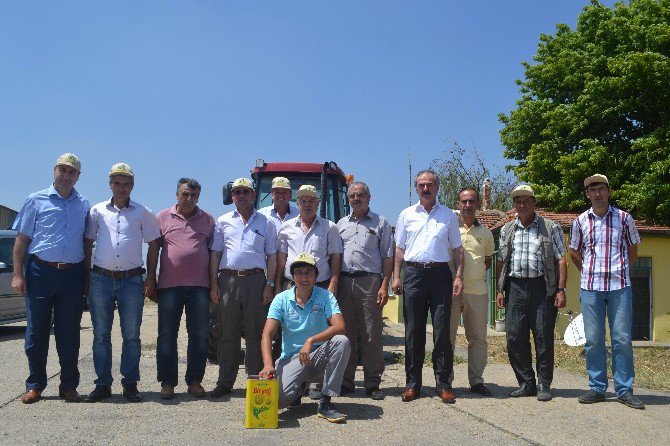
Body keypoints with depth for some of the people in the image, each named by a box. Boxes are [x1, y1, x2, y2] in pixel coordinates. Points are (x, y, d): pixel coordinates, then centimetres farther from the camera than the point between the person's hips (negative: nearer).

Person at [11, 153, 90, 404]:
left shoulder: (83, 206, 12)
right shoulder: (36, 200, 6)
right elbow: (21, 240, 4)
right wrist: (17, 275, -4)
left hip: (72, 274, 2)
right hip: (40, 271, -2)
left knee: (69, 333, 5)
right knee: (37, 331, 3)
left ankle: (69, 385, 14)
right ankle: (35, 385, 14)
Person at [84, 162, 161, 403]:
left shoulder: (142, 213, 5)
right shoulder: (97, 211, 9)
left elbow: (153, 245, 9)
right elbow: (88, 243, 12)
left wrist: (150, 278, 3)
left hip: (132, 280, -1)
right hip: (101, 279, 1)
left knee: (132, 335, 2)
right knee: (101, 335, 5)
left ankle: (130, 384, 11)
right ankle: (103, 384, 14)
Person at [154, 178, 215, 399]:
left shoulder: (207, 219, 9)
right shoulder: (163, 217, 8)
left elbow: (213, 251, 11)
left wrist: (214, 284, 5)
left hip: (199, 286, 1)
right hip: (169, 285, 0)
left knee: (199, 336, 4)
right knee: (167, 335, 3)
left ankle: (194, 380, 16)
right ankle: (167, 382, 13)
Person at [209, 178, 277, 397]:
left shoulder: (265, 223, 11)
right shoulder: (224, 221, 13)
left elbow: (271, 256, 9)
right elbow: (215, 254, 11)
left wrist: (269, 285, -1)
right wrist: (213, 284, 3)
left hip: (255, 280, -1)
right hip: (227, 279, 1)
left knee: (255, 333, 1)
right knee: (228, 333, 4)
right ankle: (225, 382, 10)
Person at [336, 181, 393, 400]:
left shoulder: (381, 223, 8)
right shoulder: (341, 224, 18)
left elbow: (388, 257, 3)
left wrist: (385, 285, -7)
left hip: (370, 281, -3)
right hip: (344, 281, 3)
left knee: (372, 335, -2)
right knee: (345, 333, 5)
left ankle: (372, 383, 5)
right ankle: (345, 381, 13)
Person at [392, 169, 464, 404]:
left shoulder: (449, 215, 11)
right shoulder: (407, 215, 12)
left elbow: (457, 248, 11)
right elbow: (400, 248, 13)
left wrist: (459, 276, 0)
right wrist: (396, 277, 3)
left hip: (440, 273, 0)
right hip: (414, 272, 1)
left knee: (442, 330, -1)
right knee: (413, 331, 3)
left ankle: (443, 383, 8)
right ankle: (412, 383, 11)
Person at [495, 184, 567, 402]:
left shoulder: (551, 228, 6)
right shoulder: (507, 230, 16)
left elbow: (561, 260, 1)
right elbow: (501, 262, 16)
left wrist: (561, 290, -7)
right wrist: (500, 290, 8)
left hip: (542, 287, -3)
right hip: (515, 286, 3)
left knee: (544, 337, 0)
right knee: (515, 337, 1)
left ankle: (544, 385, 11)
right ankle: (526, 383, 13)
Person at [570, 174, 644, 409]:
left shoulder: (624, 218, 4)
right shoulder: (580, 221, 6)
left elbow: (633, 251, 14)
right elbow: (575, 255, 17)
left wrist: (619, 273, 10)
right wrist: (591, 274, 12)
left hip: (620, 286, -1)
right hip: (590, 288, 1)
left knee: (622, 338, 0)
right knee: (593, 339, 3)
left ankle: (624, 390, 9)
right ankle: (597, 388, 13)